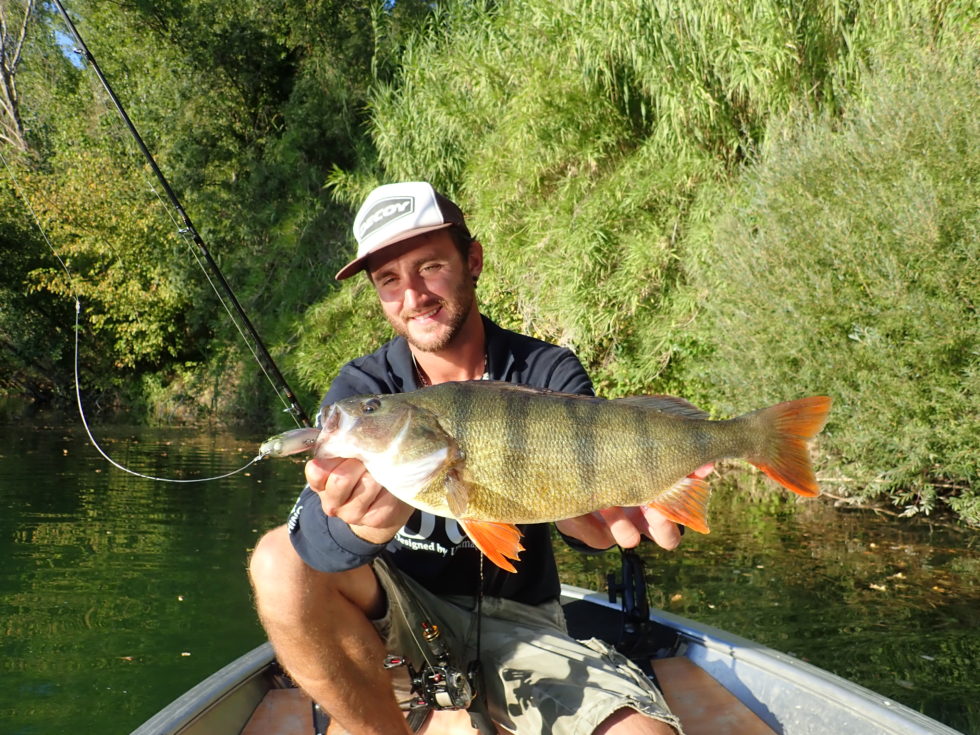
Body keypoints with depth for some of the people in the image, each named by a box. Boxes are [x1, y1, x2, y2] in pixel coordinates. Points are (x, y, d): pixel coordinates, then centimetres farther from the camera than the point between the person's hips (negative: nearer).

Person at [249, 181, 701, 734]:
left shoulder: (549, 374, -8)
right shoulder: (362, 388, -8)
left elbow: (587, 521, -24)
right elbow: (314, 540, -25)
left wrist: (612, 515, -49)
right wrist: (362, 527, -49)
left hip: (519, 622, 0)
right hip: (401, 614, 1)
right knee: (281, 561, -26)